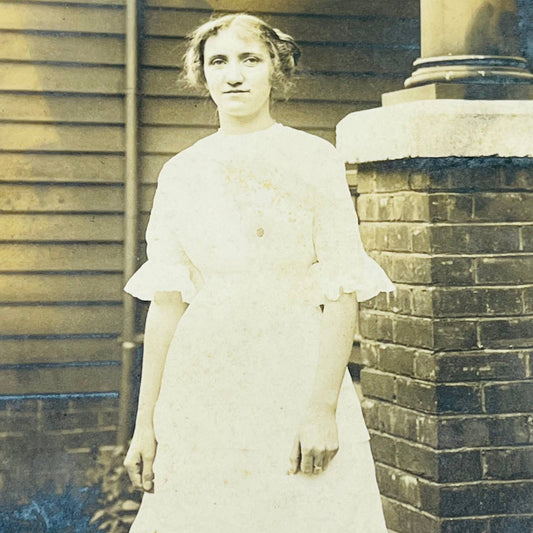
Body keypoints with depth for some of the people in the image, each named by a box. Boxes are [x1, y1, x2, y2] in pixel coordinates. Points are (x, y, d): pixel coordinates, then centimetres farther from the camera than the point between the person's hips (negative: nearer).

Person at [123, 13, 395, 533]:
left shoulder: (314, 159, -3)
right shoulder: (181, 173, 7)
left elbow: (342, 293, -7)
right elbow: (166, 300, 7)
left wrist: (323, 407, -16)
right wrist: (145, 421, 4)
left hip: (297, 377, -3)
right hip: (202, 386, 3)